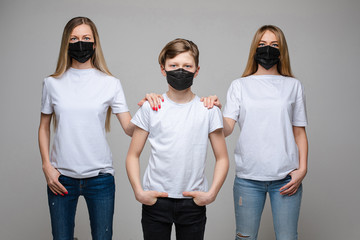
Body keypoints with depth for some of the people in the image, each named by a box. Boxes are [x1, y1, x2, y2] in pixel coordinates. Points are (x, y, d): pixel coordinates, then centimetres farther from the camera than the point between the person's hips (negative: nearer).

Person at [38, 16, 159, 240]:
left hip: (100, 177, 0)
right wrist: (47, 166, -1)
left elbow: (130, 128, -4)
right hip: (61, 178, 1)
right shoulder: (53, 83, 3)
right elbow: (44, 127, 10)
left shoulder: (110, 84, 0)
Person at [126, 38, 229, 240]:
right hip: (155, 199, 0)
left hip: (193, 202, 0)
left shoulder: (209, 110, 0)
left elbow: (222, 158, 4)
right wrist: (138, 191, -8)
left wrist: (212, 193, -8)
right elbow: (133, 155, 4)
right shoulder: (150, 108, 0)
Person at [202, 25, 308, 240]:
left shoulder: (293, 86, 9)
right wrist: (215, 110, -21)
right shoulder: (240, 85, 8)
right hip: (248, 176, 0)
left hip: (286, 177, 0)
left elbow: (299, 132, 9)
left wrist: (302, 168, 0)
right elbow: (227, 129, -1)